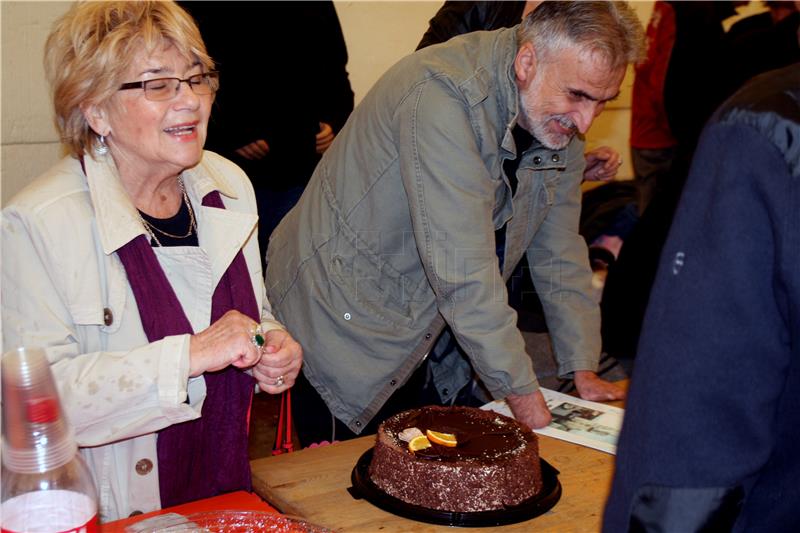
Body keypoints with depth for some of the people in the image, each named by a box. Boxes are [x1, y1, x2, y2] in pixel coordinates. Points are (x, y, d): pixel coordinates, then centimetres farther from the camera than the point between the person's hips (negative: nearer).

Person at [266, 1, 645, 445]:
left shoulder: (559, 117, -2)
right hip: (341, 321, -7)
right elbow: (462, 271, -31)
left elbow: (559, 251, 5)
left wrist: (583, 369, 0)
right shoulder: (443, 97, -29)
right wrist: (524, 396, -26)